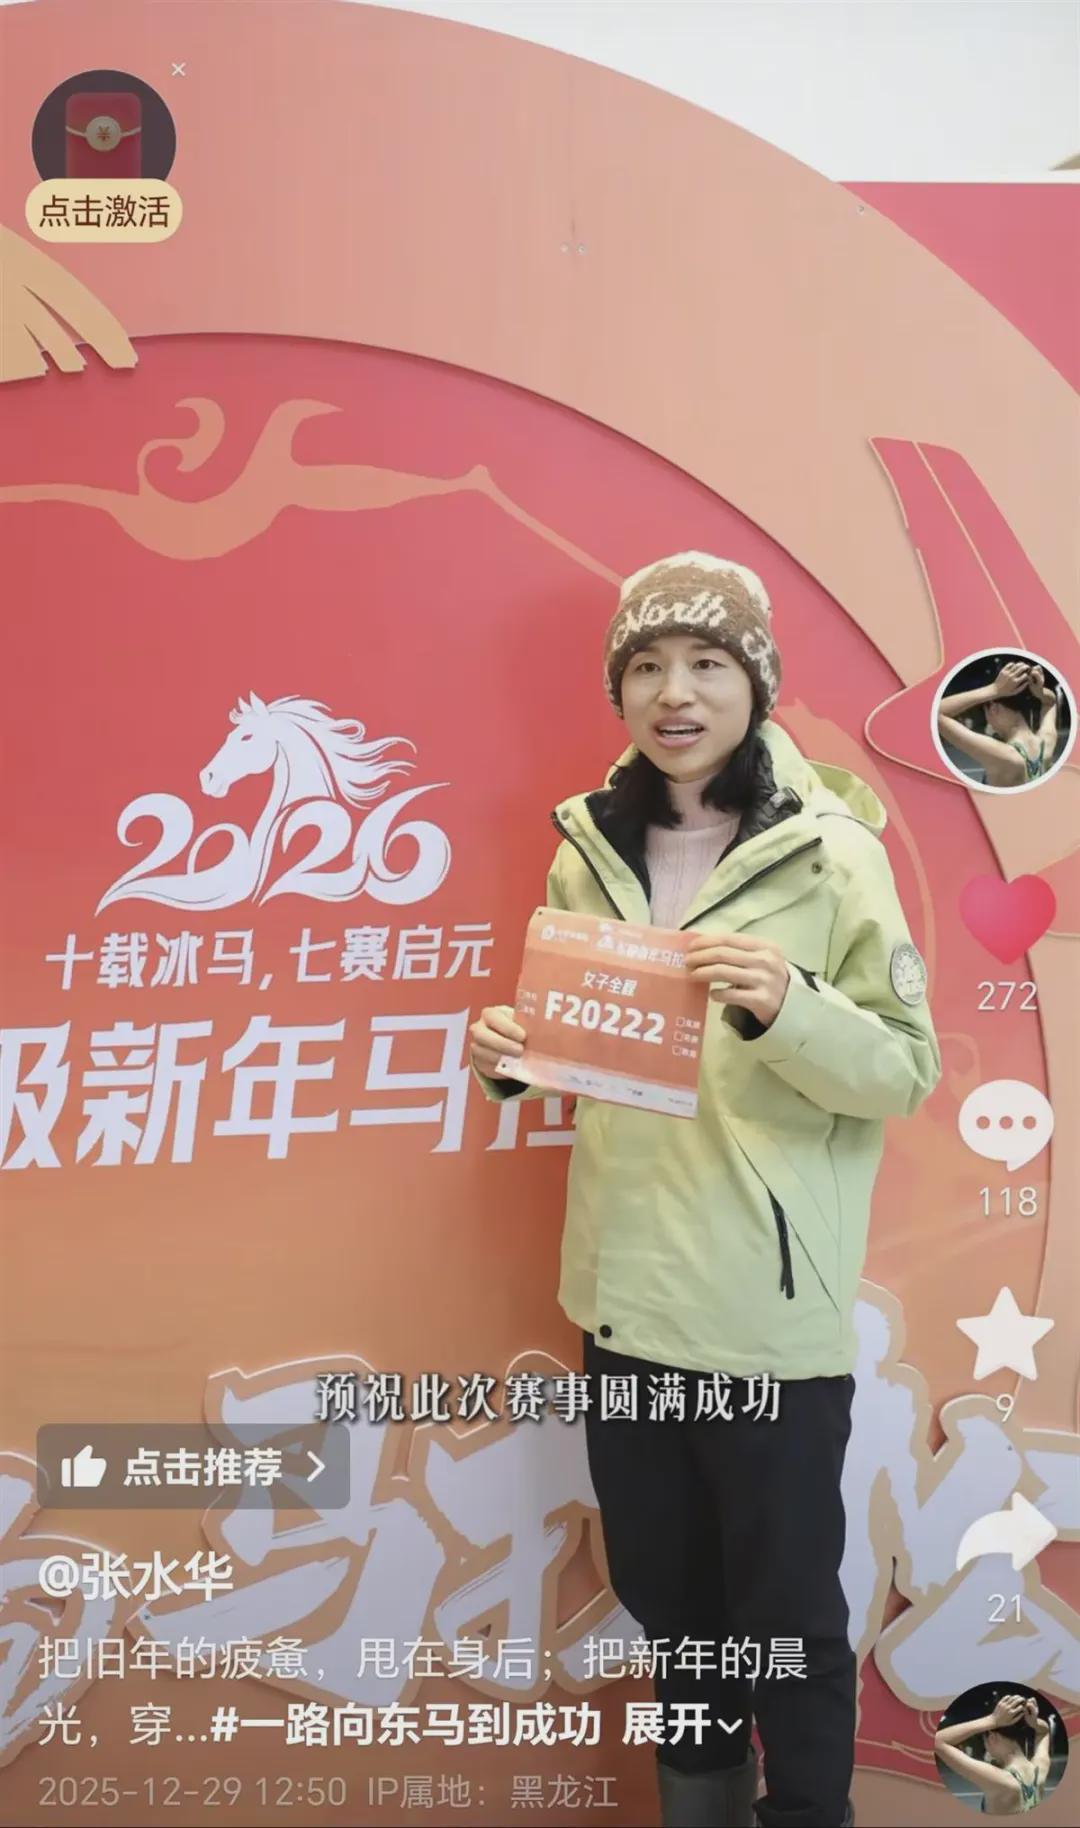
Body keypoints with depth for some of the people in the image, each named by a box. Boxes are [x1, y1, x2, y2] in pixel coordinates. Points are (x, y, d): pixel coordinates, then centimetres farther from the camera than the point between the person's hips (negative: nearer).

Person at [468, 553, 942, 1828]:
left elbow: (906, 1072, -10)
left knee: (786, 1604, 13)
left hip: (770, 1309, -5)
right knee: (660, 1586, 23)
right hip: (624, 1291, 5)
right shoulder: (589, 848, 3)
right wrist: (511, 1055, -8)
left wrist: (787, 1005, -28)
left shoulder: (830, 849, -11)